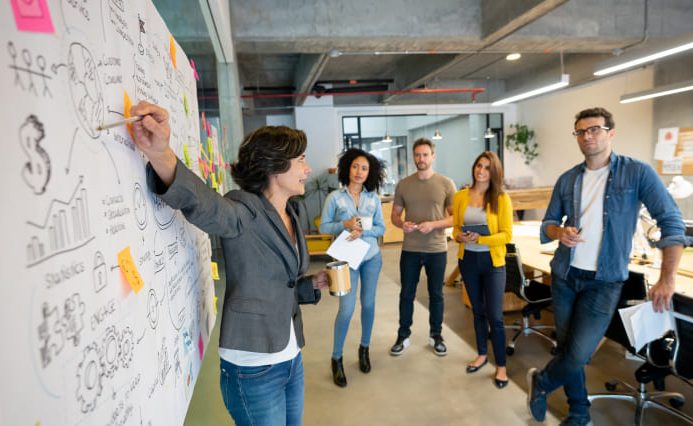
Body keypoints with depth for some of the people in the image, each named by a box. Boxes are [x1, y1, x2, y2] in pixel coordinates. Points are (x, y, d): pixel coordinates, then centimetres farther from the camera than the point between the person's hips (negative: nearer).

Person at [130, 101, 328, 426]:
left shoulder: (290, 217, 8)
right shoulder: (246, 210, -16)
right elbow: (205, 204, -40)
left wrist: (313, 284, 2)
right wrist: (160, 155, -57)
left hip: (290, 359, 8)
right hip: (253, 369, -8)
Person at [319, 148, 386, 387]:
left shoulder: (374, 198, 0)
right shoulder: (334, 197, -7)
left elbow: (381, 228, 1)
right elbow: (323, 227, -5)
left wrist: (363, 231, -18)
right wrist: (345, 225, -21)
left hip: (372, 257, 3)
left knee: (368, 304, 12)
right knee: (346, 309, -7)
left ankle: (364, 349, 34)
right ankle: (336, 359, 12)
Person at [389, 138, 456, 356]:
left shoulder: (446, 184, -4)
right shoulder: (403, 184, 1)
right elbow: (394, 214, 7)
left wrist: (433, 224, -20)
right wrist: (402, 224, -16)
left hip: (437, 249, -1)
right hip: (410, 250, 1)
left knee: (436, 294, 13)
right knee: (406, 294, 11)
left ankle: (436, 336, 30)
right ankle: (403, 336, 26)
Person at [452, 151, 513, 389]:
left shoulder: (501, 198, -8)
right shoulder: (460, 196, 2)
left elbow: (507, 234, -10)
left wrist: (481, 239, -22)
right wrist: (460, 236, -13)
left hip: (492, 261, -3)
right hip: (468, 260, 4)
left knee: (495, 316, -1)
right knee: (478, 310, 18)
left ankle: (501, 366, 16)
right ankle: (482, 355, 35)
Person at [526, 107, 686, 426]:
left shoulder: (637, 173, -7)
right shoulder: (567, 180, 4)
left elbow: (672, 223, -8)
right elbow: (547, 224, 10)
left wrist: (667, 279, -13)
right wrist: (560, 232, -14)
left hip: (604, 282, -4)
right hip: (564, 276, 4)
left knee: (578, 354, -7)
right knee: (568, 348, 12)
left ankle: (541, 381, 24)